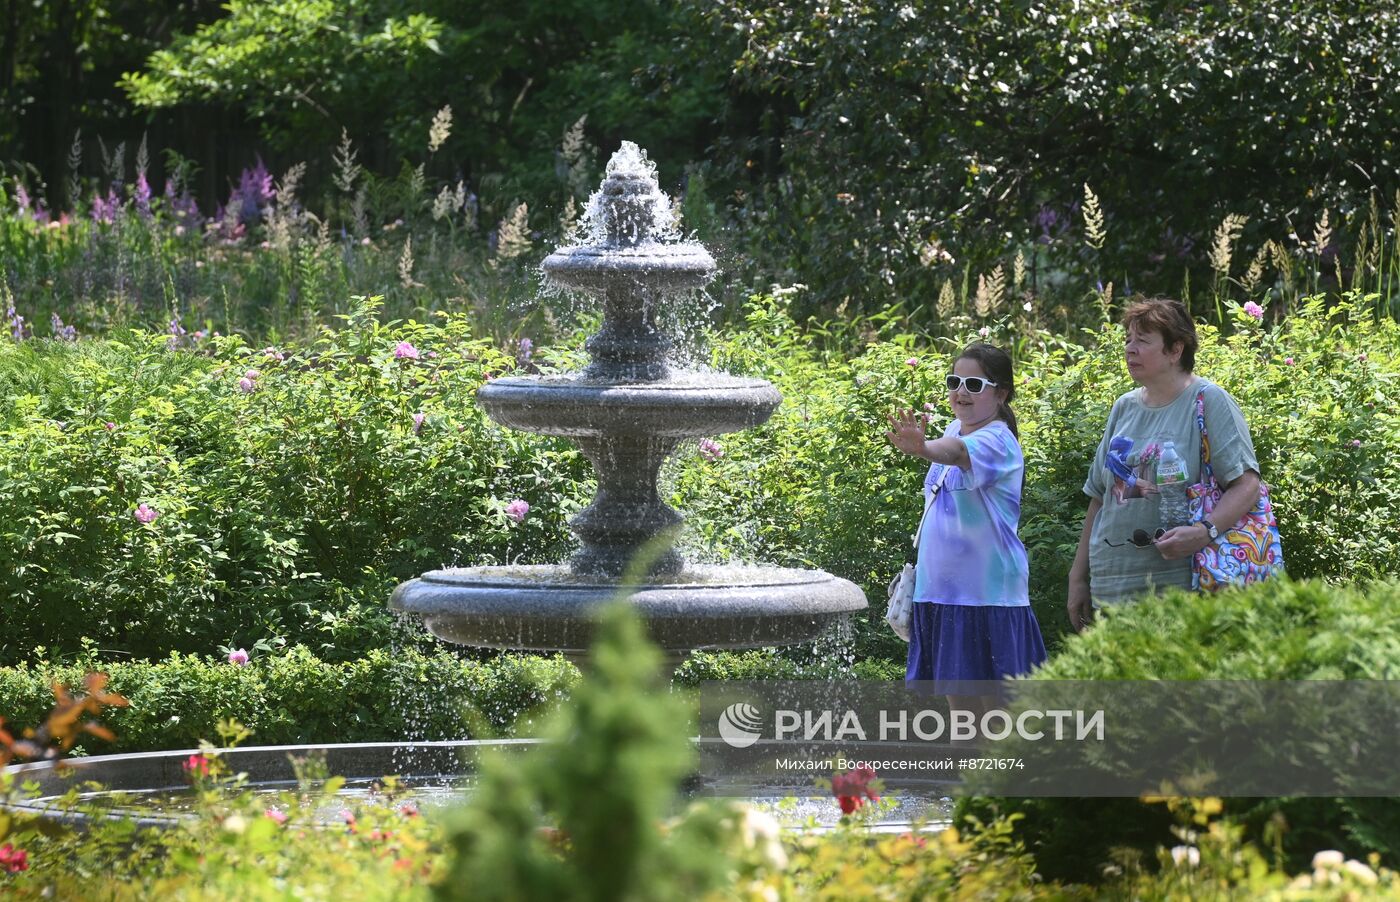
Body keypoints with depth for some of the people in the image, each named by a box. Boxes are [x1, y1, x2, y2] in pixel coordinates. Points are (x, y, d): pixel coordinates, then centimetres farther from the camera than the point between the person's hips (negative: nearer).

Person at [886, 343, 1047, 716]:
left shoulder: (997, 441, -14)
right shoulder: (954, 431, 10)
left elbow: (959, 452, -38)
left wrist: (923, 448, -56)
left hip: (987, 591, -8)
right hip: (941, 586, 8)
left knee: (993, 700, -4)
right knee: (957, 694, 12)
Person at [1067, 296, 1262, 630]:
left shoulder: (1209, 401, -3)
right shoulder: (1124, 408, 17)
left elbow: (1246, 485, -11)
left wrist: (1204, 531, -28)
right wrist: (1078, 578, 18)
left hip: (1178, 588, -6)